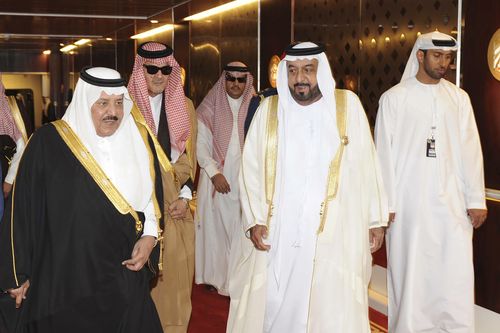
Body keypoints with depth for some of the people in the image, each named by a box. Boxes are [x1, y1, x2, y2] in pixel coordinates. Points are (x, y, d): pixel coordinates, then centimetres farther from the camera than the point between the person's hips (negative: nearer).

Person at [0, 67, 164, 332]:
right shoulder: (48, 143, -9)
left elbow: (152, 196, 13)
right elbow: (22, 210, -5)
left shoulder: (138, 140, 3)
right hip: (65, 282, -3)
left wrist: (149, 236, -4)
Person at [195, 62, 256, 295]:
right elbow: (200, 143, 0)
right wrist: (214, 173, -9)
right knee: (216, 226, 5)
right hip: (217, 177, 0)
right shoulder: (209, 109, 3)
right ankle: (216, 276, 17)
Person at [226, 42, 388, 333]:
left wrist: (375, 219, 3)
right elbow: (251, 168, 3)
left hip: (333, 233, -1)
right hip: (275, 232, 1)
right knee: (271, 306, 8)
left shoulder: (348, 105, 1)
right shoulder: (269, 109, 4)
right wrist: (254, 220, -6)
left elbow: (367, 167, 3)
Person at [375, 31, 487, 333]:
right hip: (408, 202, -2)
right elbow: (385, 152, -1)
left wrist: (476, 199, 2)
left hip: (451, 201, 2)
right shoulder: (394, 98, 0)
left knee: (456, 273, 0)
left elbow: (470, 150, 7)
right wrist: (386, 203, -5)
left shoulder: (459, 98, 8)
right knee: (410, 272, 4)